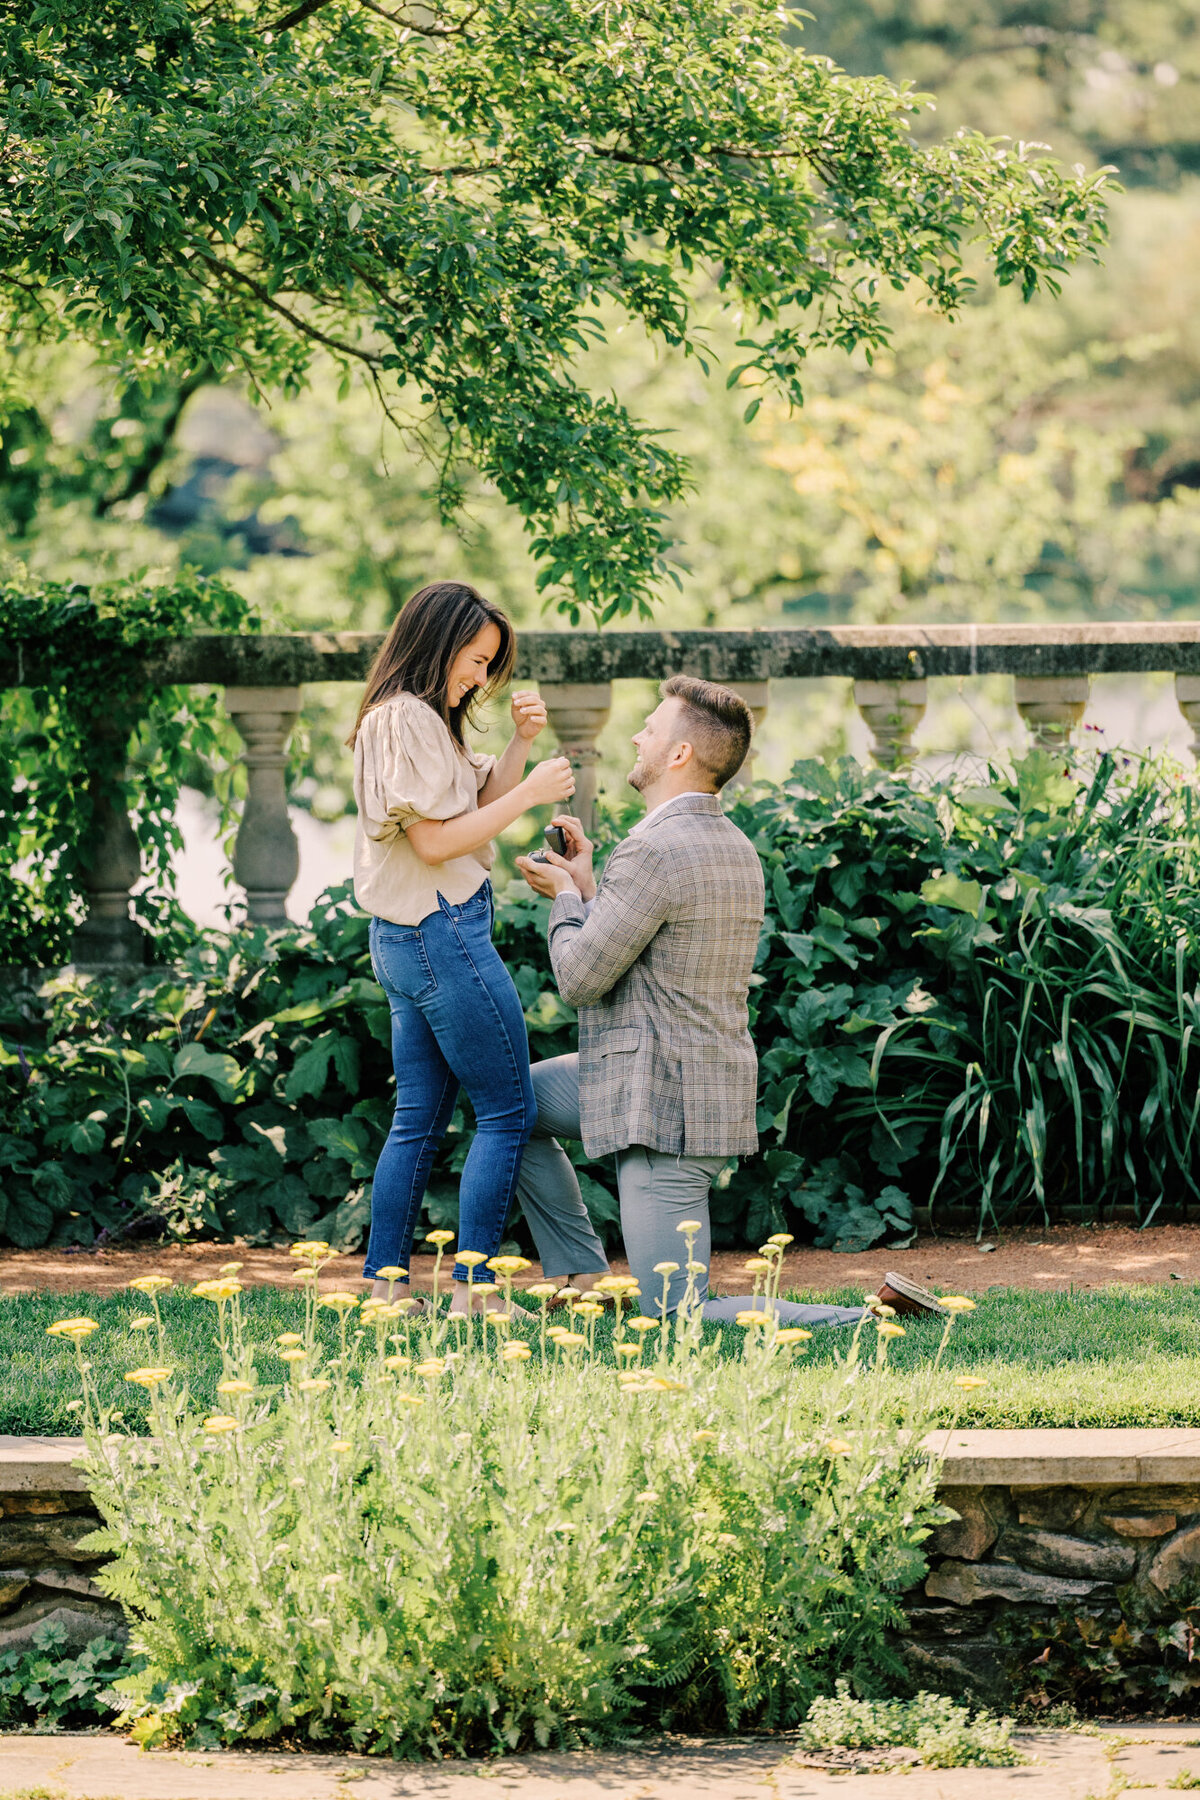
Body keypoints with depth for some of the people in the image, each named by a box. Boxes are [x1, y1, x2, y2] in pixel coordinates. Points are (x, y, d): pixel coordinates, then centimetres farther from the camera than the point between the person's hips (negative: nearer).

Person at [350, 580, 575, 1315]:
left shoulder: (431, 720, 16)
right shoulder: (406, 720, -14)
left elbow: (483, 803, 19)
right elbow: (436, 841, -19)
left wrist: (521, 744, 4)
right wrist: (530, 793, -14)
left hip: (409, 943, 10)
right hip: (441, 932, -10)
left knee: (420, 1118, 11)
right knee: (509, 1112, -5)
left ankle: (382, 1285, 10)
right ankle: (473, 1290, -7)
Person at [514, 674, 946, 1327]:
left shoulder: (653, 850, -20)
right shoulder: (735, 848, 10)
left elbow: (580, 978, -16)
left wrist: (565, 898, 2)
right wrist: (586, 884, 17)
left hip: (664, 1109, -10)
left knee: (679, 1318, -7)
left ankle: (875, 1322, -14)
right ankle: (583, 1277, 22)